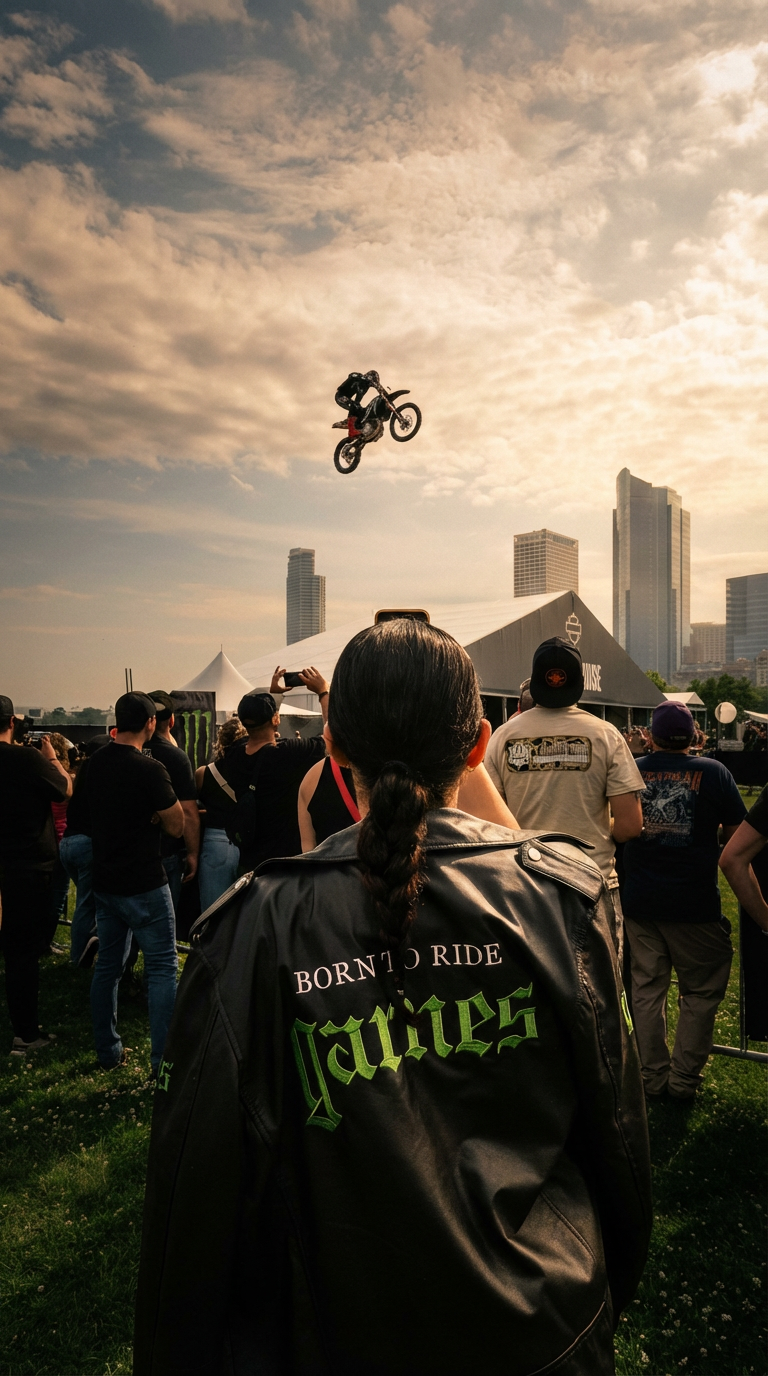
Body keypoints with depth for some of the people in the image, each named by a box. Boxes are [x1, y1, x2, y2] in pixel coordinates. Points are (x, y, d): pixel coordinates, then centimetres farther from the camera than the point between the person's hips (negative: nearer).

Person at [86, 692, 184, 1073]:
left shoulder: (96, 763, 3)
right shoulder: (149, 770, -20)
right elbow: (176, 826, -14)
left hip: (104, 881, 7)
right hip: (143, 885, -7)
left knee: (108, 966, 16)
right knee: (161, 969, 1)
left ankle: (108, 1052, 26)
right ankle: (163, 1061, 3)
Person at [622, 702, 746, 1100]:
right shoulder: (712, 772, -8)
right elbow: (738, 833, -2)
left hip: (639, 900, 3)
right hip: (694, 902, -3)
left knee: (647, 987, 14)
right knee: (701, 991, 14)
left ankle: (652, 1077, 22)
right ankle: (683, 1079, 18)